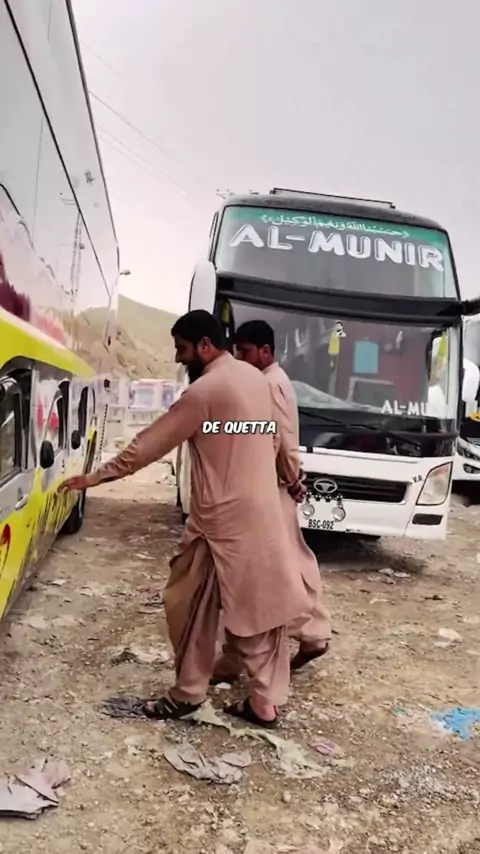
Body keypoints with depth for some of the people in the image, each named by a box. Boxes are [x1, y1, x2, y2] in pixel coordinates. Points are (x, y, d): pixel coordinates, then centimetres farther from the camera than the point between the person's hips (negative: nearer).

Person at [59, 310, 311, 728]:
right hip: (261, 511, 8)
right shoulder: (255, 377, 8)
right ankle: (264, 700, 19)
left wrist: (97, 476, -7)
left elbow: (151, 443, -14)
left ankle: (188, 694, 20)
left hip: (223, 519, -8)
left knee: (193, 607, 8)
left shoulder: (205, 391, -17)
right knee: (262, 605, 11)